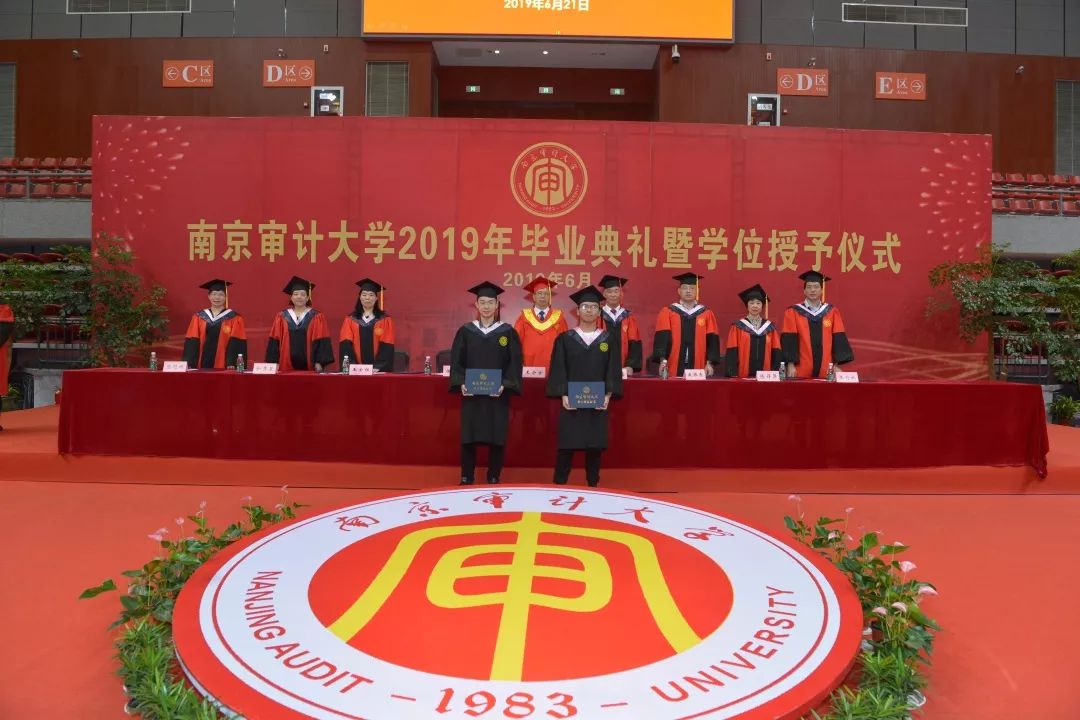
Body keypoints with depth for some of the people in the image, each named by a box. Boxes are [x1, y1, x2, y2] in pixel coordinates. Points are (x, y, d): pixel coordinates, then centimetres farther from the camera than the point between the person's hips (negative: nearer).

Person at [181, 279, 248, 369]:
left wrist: (231, 364, -19)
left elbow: (237, 345, -7)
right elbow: (192, 343, 6)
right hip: (202, 366, 3)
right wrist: (188, 364, -4)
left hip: (223, 367, -2)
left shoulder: (234, 319, 1)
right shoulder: (198, 317, 10)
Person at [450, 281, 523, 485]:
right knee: (469, 438, 3)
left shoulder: (508, 332, 3)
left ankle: (494, 479, 15)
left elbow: (515, 363, -2)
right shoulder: (465, 331, 6)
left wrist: (504, 385, -15)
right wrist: (461, 384, -13)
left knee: (496, 438, 3)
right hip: (470, 393, 1)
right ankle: (467, 479, 15)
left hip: (498, 394, -1)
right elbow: (456, 361, 3)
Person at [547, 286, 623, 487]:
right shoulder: (564, 339, 4)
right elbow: (558, 370, 0)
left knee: (595, 447, 5)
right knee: (566, 447, 0)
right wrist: (563, 395, -12)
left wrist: (608, 395, -10)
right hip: (571, 402, -1)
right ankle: (559, 485, 11)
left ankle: (593, 486, 16)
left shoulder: (610, 340, 6)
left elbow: (614, 370, 3)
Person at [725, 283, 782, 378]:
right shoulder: (737, 327, 3)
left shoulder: (770, 327, 10)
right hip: (742, 377, -2)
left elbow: (775, 353, 8)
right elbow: (732, 352, -2)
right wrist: (733, 375, -12)